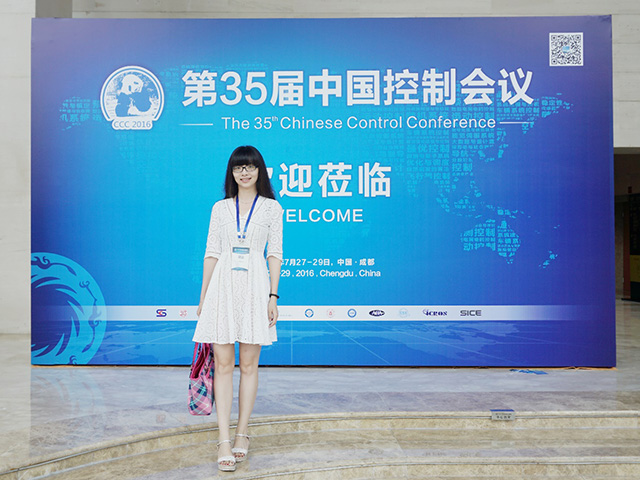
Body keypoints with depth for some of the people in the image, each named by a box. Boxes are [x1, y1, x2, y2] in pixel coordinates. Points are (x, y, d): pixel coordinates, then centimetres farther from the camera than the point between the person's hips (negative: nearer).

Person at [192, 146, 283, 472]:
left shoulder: (272, 208, 7)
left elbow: (275, 254, 3)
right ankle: (224, 439, 4)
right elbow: (211, 252, 10)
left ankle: (242, 433, 18)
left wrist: (273, 296, -4)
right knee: (223, 363, -1)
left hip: (255, 286, -1)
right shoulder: (220, 208, 12)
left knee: (248, 364, 5)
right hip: (223, 285, 2)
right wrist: (203, 296, 7)